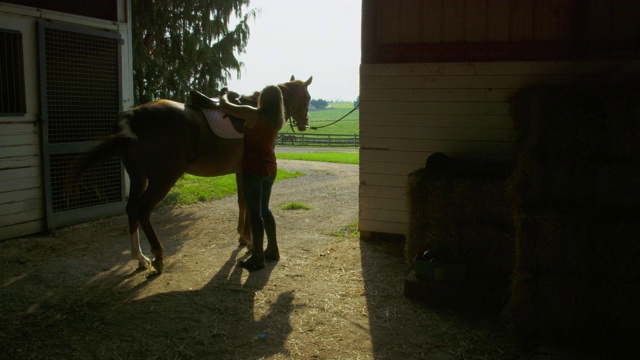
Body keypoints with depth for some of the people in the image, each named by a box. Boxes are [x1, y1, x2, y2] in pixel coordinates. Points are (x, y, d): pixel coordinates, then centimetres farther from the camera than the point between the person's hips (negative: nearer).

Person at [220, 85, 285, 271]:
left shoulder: (254, 115, -16)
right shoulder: (276, 120, 5)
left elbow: (225, 106, -16)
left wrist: (224, 97, 7)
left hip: (253, 169, -7)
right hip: (270, 168, 7)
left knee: (254, 212, -2)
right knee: (264, 209, 19)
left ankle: (258, 257, 1)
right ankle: (273, 249, 26)